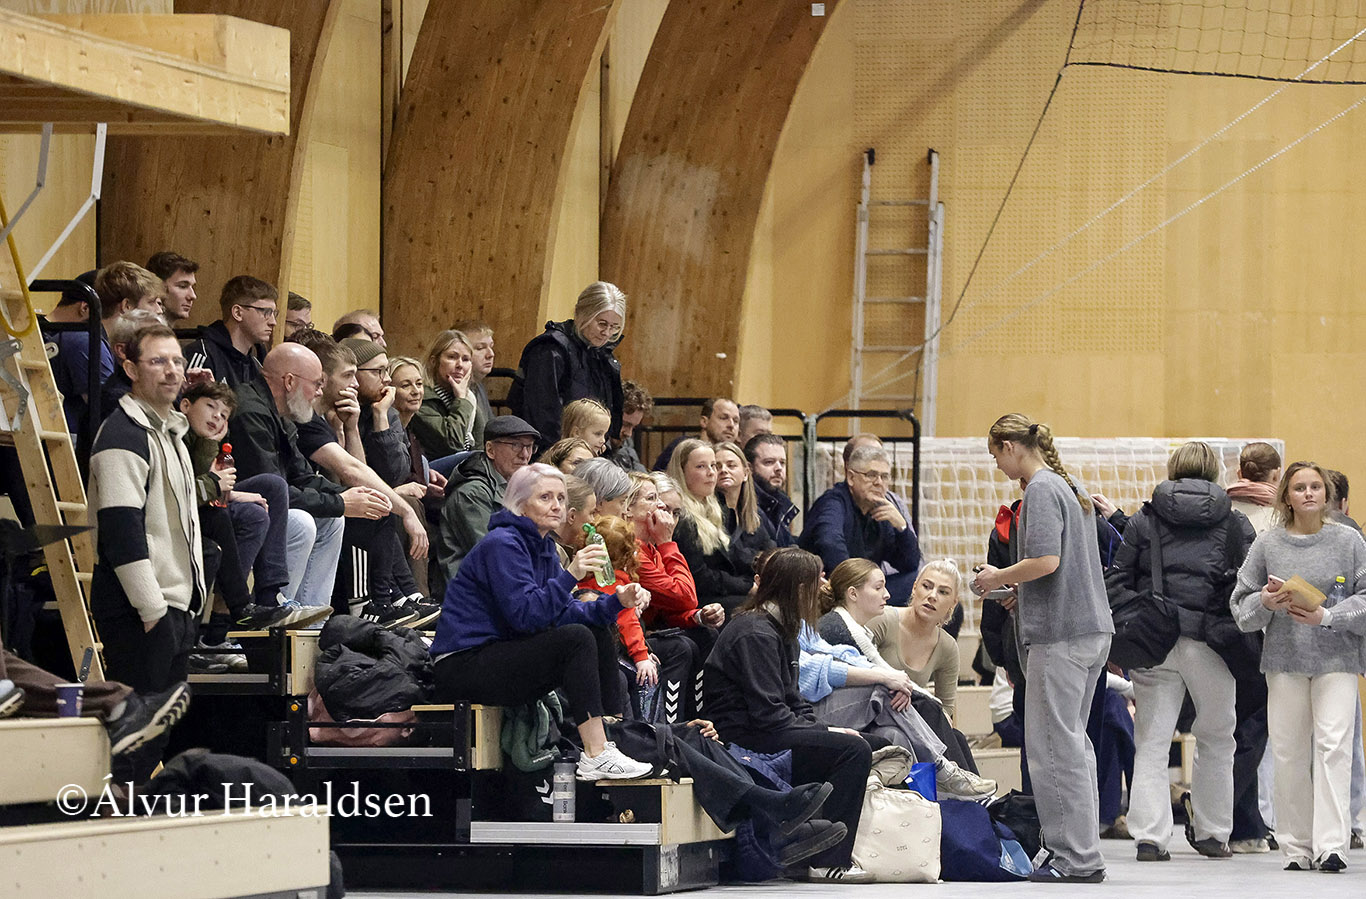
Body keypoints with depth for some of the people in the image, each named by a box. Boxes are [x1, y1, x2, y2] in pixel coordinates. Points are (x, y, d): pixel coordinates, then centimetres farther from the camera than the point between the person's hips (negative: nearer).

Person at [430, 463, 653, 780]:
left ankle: (608, 743, -5)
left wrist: (616, 602, -5)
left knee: (600, 635, 1)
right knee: (577, 638, -24)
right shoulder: (502, 544, -15)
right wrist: (570, 575, -32)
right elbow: (525, 614, -24)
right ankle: (595, 759, -27)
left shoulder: (543, 546, 15)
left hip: (499, 654, 10)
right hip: (463, 665, -10)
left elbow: (563, 612, 8)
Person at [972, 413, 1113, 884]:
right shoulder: (1069, 487, 18)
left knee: (1054, 747, -6)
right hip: (1092, 629, 10)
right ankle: (1085, 854, 15)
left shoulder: (1041, 490, -11)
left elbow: (1046, 560, -22)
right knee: (1072, 742, 14)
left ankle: (1076, 858, -7)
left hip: (1059, 633, -10)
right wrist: (1017, 588, 19)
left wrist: (998, 578, -6)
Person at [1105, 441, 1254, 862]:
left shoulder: (1144, 520, 8)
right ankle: (1211, 833, 18)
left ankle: (1149, 836, -6)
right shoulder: (1235, 523, 5)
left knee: (1152, 741, 3)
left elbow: (1116, 581, 5)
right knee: (1216, 740, 14)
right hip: (1209, 642, -1)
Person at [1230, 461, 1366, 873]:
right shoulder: (1267, 544, 6)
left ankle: (1331, 843, -17)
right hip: (1284, 658, 2)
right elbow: (1241, 606, 10)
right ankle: (1296, 846, 9)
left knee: (1333, 744, -14)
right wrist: (1266, 602, -11)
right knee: (1289, 753, 1)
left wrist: (1327, 616, -13)